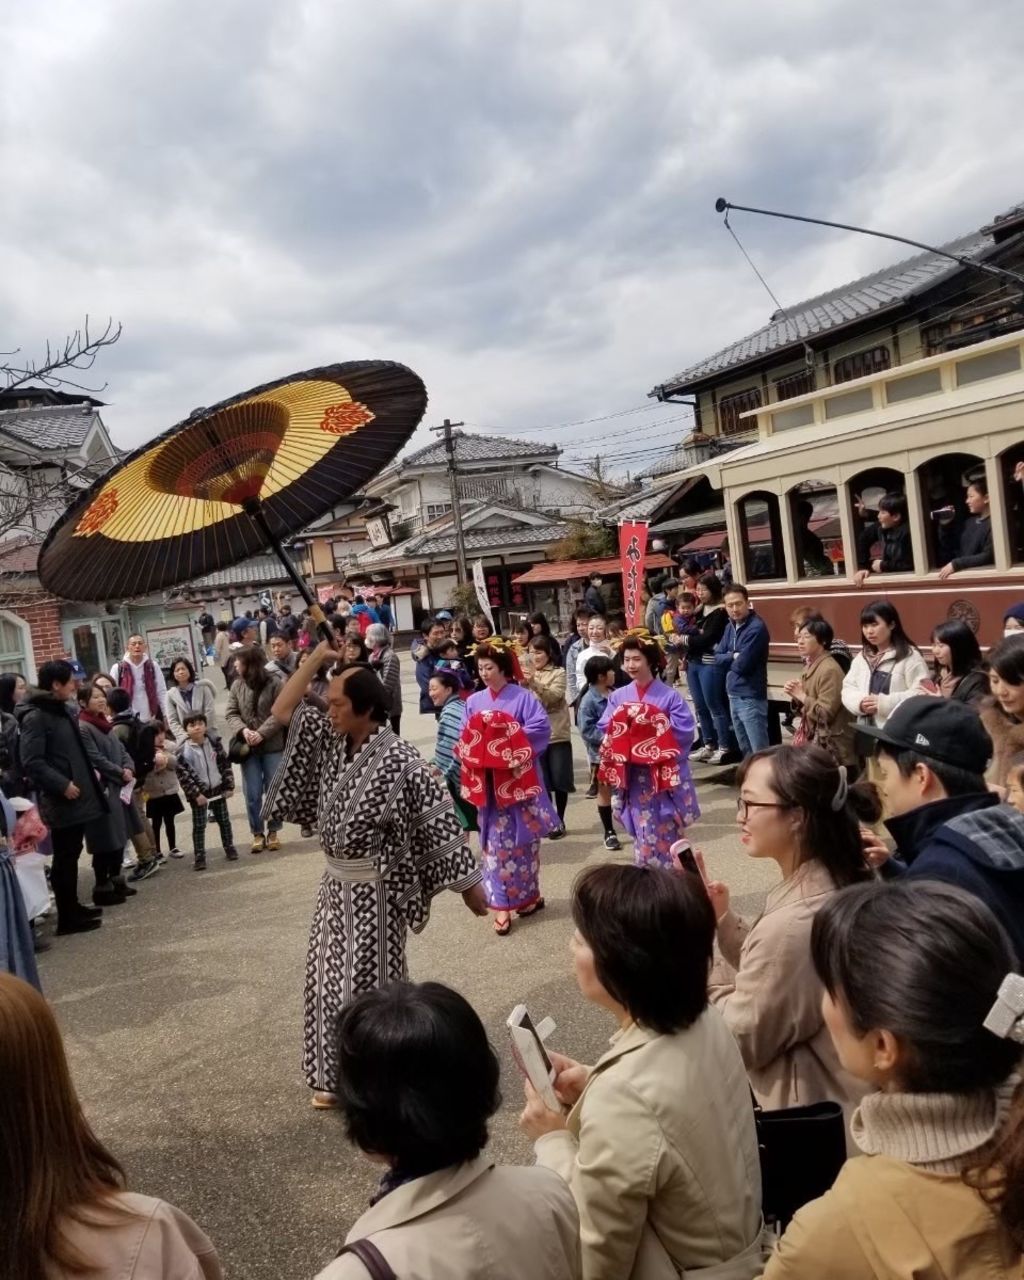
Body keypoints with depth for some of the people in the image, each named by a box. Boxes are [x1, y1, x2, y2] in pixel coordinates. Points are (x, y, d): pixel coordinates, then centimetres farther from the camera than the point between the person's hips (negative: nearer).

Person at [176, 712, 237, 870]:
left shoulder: (214, 743, -3)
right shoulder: (184, 751, -13)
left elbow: (226, 765, 2)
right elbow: (183, 774, -13)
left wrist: (229, 786, -1)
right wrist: (196, 794, -16)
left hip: (218, 789, 3)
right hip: (198, 793, -3)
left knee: (224, 821, 14)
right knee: (199, 826, 2)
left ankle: (229, 848, 30)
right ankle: (199, 857, 10)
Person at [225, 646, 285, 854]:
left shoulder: (274, 683, -7)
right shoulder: (236, 685, 4)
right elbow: (230, 714, 2)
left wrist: (261, 733, -20)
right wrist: (243, 730, -17)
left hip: (273, 746, -3)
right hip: (248, 747, 3)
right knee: (252, 794, 5)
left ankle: (273, 832, 19)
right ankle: (257, 833, 16)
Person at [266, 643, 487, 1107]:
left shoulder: (399, 760, -22)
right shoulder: (331, 742, 1)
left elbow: (439, 822, -20)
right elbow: (282, 711, 4)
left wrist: (468, 885, -18)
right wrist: (316, 659, -6)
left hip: (374, 887, -8)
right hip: (336, 880, 8)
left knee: (369, 983, 2)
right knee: (329, 979, 16)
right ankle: (337, 1077, 32)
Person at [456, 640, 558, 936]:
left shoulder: (523, 697, -5)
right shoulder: (474, 702, 8)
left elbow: (541, 729, -15)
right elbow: (465, 738, 8)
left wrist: (508, 739, -18)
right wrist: (479, 745, -13)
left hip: (519, 780, -3)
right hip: (488, 782, 3)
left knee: (522, 839, 5)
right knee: (497, 842, 4)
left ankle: (527, 895, 21)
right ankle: (502, 904, 7)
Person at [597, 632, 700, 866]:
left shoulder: (669, 696, -6)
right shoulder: (618, 697, 5)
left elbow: (684, 732, -12)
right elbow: (604, 729, 3)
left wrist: (655, 731, -17)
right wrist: (622, 729, -15)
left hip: (665, 777, -3)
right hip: (633, 778, 3)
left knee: (667, 835, 2)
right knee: (643, 835, 9)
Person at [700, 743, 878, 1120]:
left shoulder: (791, 926, -31)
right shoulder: (841, 883, -3)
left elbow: (740, 1041, -18)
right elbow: (766, 976, 8)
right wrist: (723, 917, -5)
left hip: (812, 1114, -8)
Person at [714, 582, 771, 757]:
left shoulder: (756, 628, -16)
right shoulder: (730, 626, 11)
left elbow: (742, 664, -20)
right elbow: (717, 656, 11)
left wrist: (728, 660, 1)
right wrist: (733, 656, -8)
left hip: (751, 698, -8)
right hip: (733, 695, 8)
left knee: (759, 752, -5)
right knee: (745, 750, 16)